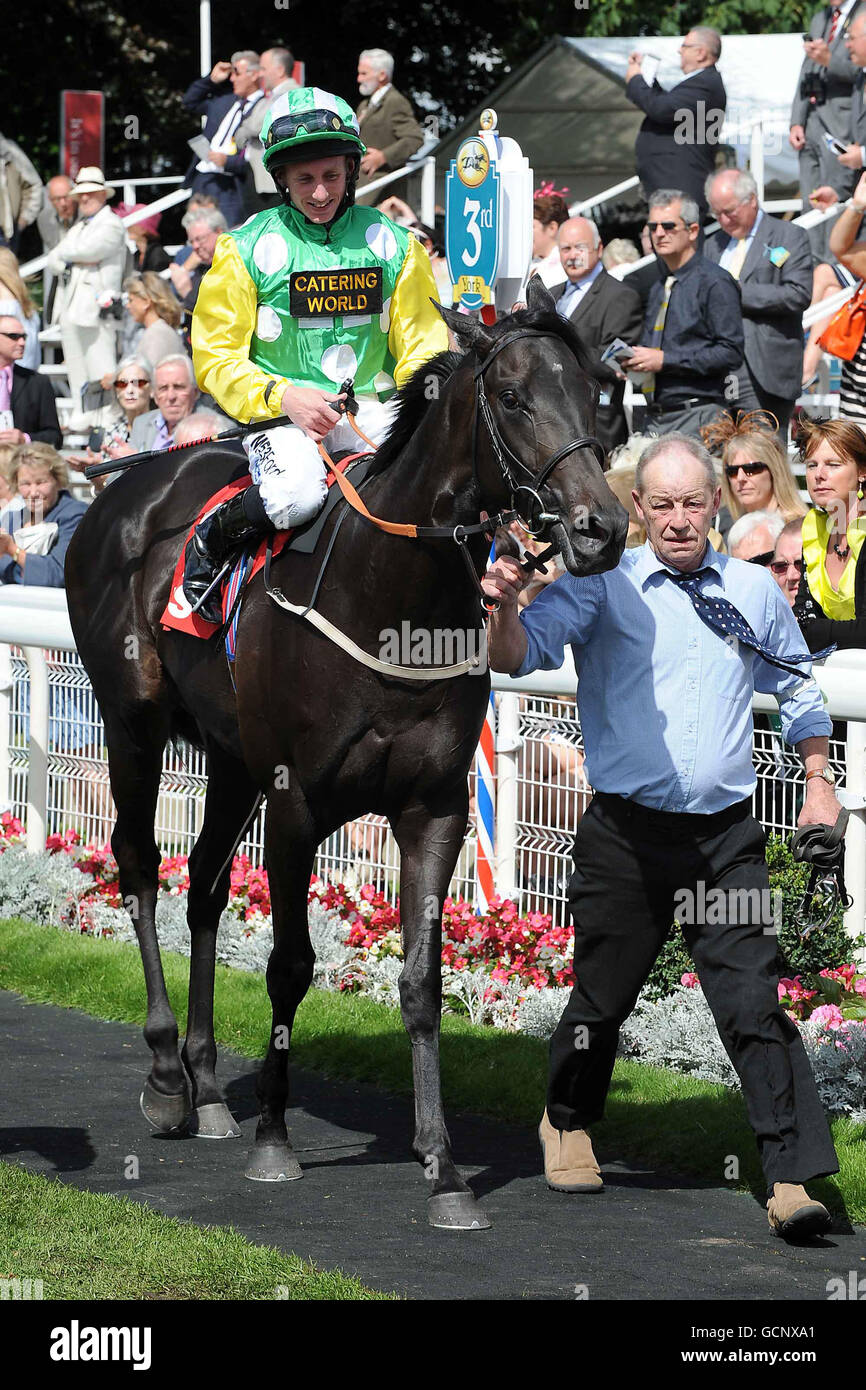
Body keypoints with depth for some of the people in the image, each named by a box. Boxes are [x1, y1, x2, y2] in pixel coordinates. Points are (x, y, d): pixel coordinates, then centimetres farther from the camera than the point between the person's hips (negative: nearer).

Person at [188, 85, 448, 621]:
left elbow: (422, 345, 12)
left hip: (372, 411, 3)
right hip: (282, 413, -3)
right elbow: (216, 357, 1)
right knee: (296, 496, -35)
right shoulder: (248, 250, 1)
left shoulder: (394, 245, 9)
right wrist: (282, 397, -16)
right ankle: (211, 538, -5)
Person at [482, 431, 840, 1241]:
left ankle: (793, 1179, -11)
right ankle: (567, 1121, 38)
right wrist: (505, 606, -34)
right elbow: (519, 654, -14)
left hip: (725, 837, 1)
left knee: (754, 1006, -7)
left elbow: (798, 692, 23)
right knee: (602, 997, 11)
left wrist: (818, 782, 17)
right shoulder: (603, 588, -2)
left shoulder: (755, 593, 8)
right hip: (627, 833, -1)